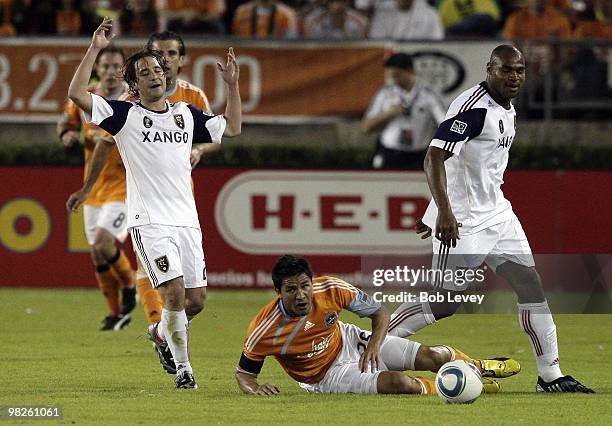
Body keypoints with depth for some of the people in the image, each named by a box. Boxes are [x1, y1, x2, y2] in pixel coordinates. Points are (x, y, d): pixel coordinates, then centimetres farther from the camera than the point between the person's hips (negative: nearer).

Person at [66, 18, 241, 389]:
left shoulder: (187, 114, 15)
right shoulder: (124, 115, 2)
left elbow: (233, 127, 24)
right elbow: (77, 94, -8)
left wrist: (233, 84, 16)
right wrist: (95, 49, -10)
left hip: (187, 219, 5)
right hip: (150, 222, -5)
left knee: (195, 301, 3)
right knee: (174, 293, -19)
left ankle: (164, 330, 35)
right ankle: (183, 367, -5)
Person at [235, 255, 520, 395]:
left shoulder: (330, 289, -23)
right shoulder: (266, 330, -30)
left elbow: (380, 312, -7)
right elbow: (243, 372, -13)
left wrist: (374, 345, -25)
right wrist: (254, 388, -37)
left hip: (350, 342, 4)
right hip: (329, 376, -4)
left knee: (434, 356, -3)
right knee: (399, 382, -29)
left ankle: (479, 367, 33)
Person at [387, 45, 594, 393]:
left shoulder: (508, 110, 13)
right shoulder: (473, 106, -17)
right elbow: (435, 157, -25)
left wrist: (439, 210, 23)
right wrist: (444, 212, -34)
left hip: (498, 214, 9)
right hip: (462, 221, -9)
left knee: (531, 287, 3)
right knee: (445, 304, -7)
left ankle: (551, 376, 7)